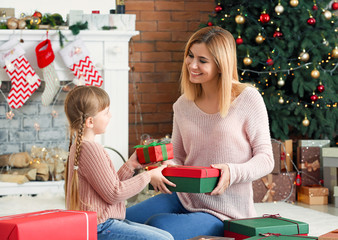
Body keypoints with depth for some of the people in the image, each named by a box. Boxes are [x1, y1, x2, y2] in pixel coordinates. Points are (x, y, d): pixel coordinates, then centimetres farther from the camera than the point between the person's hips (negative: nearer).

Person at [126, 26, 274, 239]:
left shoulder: (248, 99, -9)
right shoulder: (183, 105, 7)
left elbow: (265, 159, -7)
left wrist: (232, 172, -25)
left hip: (224, 213, -5)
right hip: (183, 199, 5)